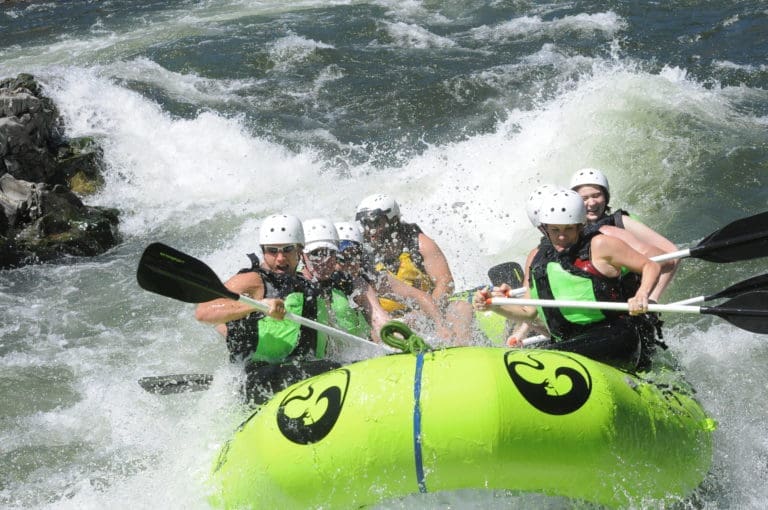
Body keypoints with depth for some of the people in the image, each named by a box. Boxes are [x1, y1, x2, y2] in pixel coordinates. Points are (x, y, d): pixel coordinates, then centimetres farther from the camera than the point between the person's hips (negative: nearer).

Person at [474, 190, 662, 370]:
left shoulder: (599, 245, -3)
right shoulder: (537, 258, 11)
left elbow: (651, 267, 1)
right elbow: (529, 311, 17)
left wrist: (642, 295, -18)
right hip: (571, 341, 6)